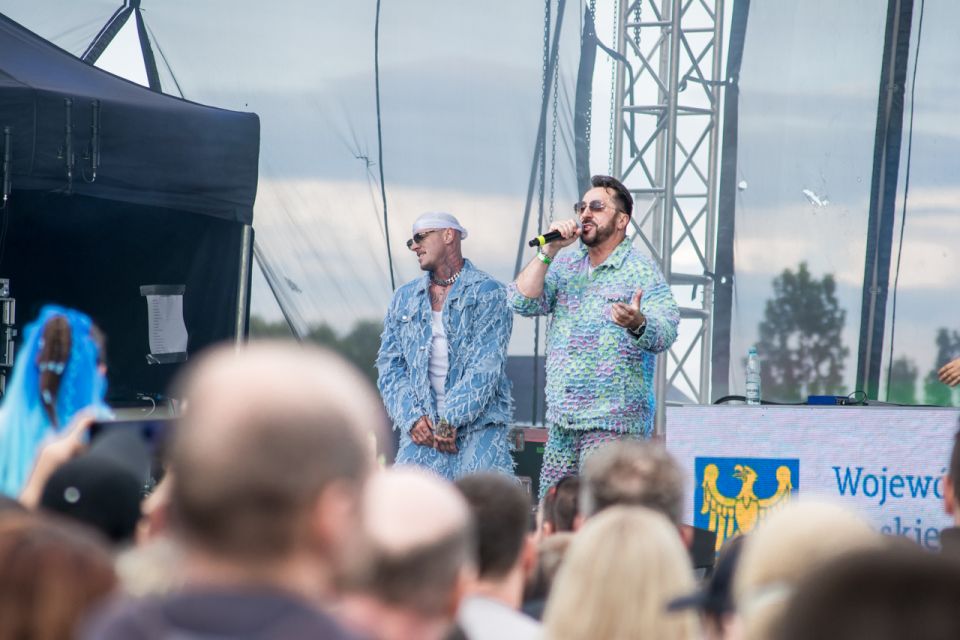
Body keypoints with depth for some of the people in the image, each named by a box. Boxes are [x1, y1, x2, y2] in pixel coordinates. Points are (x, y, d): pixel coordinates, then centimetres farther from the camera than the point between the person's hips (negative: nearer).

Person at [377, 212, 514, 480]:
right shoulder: (404, 298, 18)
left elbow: (486, 366, -7)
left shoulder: (487, 293, 2)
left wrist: (449, 420, -15)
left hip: (479, 425, -4)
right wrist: (412, 418, -4)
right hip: (422, 427, 4)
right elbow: (389, 365, 13)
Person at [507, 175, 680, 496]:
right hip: (561, 421, 6)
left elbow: (665, 332, -16)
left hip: (614, 423, -6)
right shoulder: (565, 266, 15)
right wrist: (549, 250, -5)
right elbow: (522, 302, 3)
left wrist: (638, 324, -39)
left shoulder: (641, 271, -4)